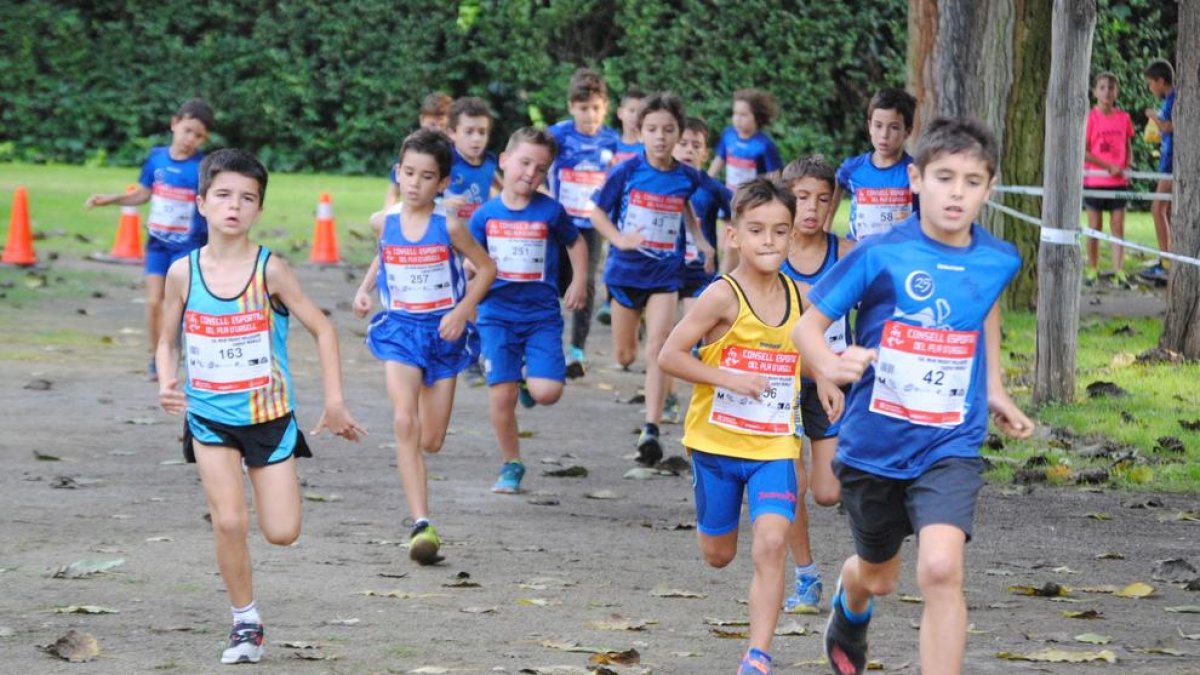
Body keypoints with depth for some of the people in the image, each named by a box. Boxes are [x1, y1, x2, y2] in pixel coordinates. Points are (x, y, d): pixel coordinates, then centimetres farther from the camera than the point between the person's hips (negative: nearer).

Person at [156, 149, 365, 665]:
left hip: (268, 414, -1)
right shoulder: (184, 272, -7)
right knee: (229, 522, -12)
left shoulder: (269, 270, -13)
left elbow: (322, 329, -5)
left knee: (282, 532, -2)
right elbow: (167, 341, 6)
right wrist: (166, 384, -14)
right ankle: (245, 623, 7)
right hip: (209, 418, 1)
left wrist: (334, 402, -7)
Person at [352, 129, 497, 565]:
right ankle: (421, 525, -27)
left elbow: (486, 268, 1)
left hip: (443, 331, -1)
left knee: (432, 442, 4)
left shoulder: (449, 225, -9)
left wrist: (463, 310, -10)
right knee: (405, 423, -21)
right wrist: (365, 288, 9)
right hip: (400, 329, 1)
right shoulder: (384, 223, -1)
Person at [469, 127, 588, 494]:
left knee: (547, 391, -15)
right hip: (497, 314, 1)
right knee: (501, 395, -4)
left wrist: (579, 282, 7)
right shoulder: (485, 215, -1)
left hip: (541, 315, -1)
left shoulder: (550, 211, -4)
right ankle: (511, 465, 15)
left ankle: (528, 379, 23)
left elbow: (575, 242, 14)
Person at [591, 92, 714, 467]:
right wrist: (620, 239, -19)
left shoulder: (687, 177, -4)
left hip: (665, 274, 0)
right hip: (626, 270, 0)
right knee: (624, 355, 12)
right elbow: (598, 213, -2)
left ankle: (651, 430, -20)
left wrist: (700, 240, 8)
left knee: (657, 350, -15)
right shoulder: (626, 172, -10)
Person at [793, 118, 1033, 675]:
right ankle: (850, 607, 59)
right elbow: (808, 324, -11)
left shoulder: (998, 261, -4)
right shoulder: (879, 256, -15)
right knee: (878, 575, 21)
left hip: (951, 445, 0)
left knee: (941, 569, -23)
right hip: (874, 442, 0)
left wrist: (994, 389, 19)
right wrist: (831, 365, -33)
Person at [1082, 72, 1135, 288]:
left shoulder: (1124, 118, 6)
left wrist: (1126, 168, -6)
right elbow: (1083, 152, -9)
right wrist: (1109, 167, -14)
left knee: (1118, 227, -1)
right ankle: (1092, 270, 14)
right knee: (1095, 227, 4)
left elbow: (1128, 148, 14)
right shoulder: (1091, 118, -5)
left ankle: (1119, 273, -3)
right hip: (1095, 179, -3)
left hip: (1118, 180, 3)